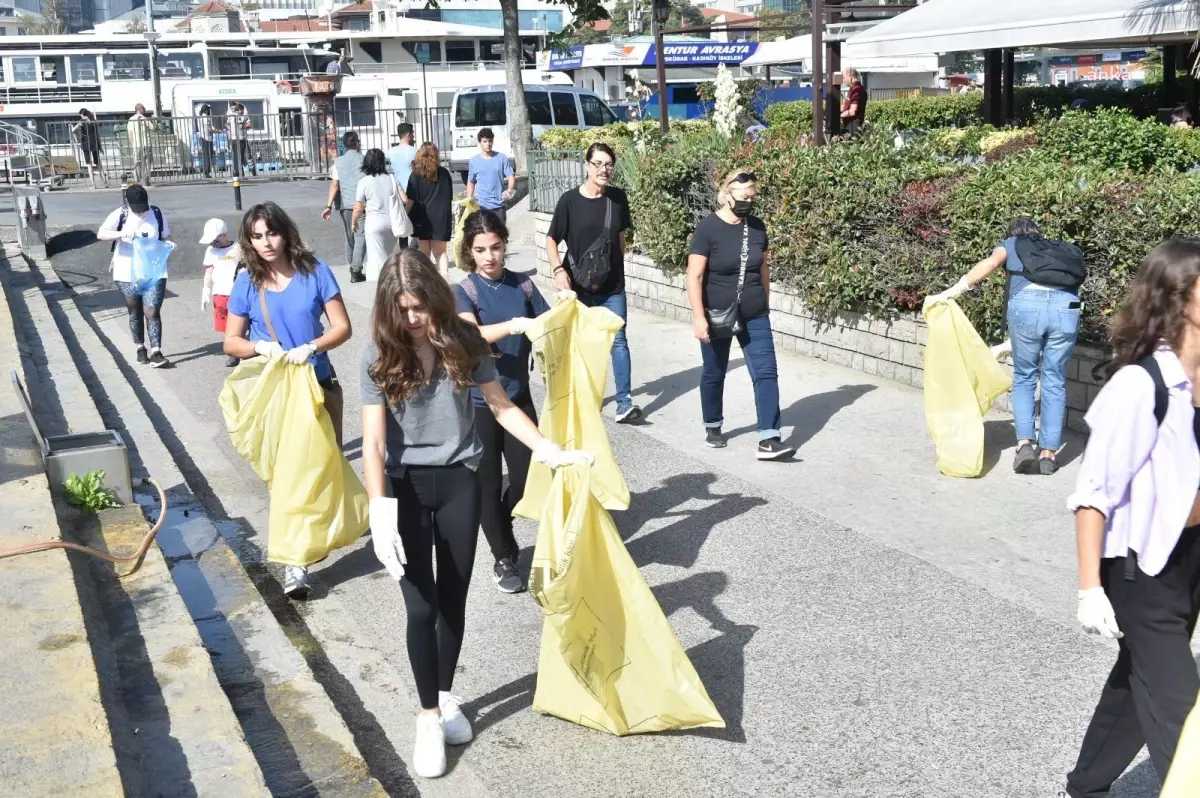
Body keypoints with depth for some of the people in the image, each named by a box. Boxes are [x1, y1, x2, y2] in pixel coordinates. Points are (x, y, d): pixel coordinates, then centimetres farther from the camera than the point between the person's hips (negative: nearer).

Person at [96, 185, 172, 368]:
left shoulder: (158, 214, 0)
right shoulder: (120, 214, -5)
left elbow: (166, 238, 10)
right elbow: (101, 234, -13)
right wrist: (121, 234, -30)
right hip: (127, 274, 0)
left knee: (152, 312, -8)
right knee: (135, 313, 12)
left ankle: (156, 352, -10)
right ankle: (140, 348, 26)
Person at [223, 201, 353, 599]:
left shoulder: (314, 271, -7)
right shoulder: (247, 283, -4)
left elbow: (342, 327, -8)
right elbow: (230, 343, 1)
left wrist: (310, 347, -25)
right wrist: (260, 347, -20)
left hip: (319, 383, 1)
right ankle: (295, 560, -3)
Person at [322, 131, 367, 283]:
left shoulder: (338, 162, 3)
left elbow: (334, 185, -4)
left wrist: (329, 206, -5)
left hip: (345, 204, 3)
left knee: (350, 236, 18)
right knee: (361, 236, -4)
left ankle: (353, 266, 30)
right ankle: (356, 271, -13)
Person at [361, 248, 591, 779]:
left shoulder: (463, 342, -5)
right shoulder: (379, 355, -10)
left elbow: (502, 407, 3)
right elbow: (373, 440, -13)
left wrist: (548, 449, -7)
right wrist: (380, 510, -22)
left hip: (458, 481, 2)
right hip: (405, 484, -2)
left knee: (453, 599, 11)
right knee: (420, 605, -2)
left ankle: (447, 696, 33)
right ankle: (429, 716, 14)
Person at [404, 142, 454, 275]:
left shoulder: (416, 175, -7)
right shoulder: (444, 173, 0)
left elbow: (410, 200, -9)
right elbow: (450, 197, 7)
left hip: (423, 217, -1)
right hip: (441, 216, 1)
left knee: (425, 252, 12)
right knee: (440, 251, 7)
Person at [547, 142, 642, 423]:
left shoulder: (618, 198, -1)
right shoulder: (570, 200, -10)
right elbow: (551, 240, -5)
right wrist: (558, 269, -20)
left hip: (612, 285, 2)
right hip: (579, 286, -1)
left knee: (618, 340, -3)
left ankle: (625, 402, -3)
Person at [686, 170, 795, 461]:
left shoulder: (757, 227, 3)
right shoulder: (708, 228, -13)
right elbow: (694, 276, -15)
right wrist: (699, 317, -21)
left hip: (754, 318, 4)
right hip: (718, 317, -4)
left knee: (766, 373, -6)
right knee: (714, 374, 12)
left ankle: (768, 440, -8)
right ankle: (712, 427, 34)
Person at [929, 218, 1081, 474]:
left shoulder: (1011, 245, 26)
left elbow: (990, 263, 3)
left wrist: (954, 290, 2)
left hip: (1027, 304, -2)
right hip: (1066, 306, 2)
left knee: (1024, 378, 14)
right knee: (1054, 381, 11)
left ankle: (1025, 443, 1)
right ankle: (1048, 453, 11)